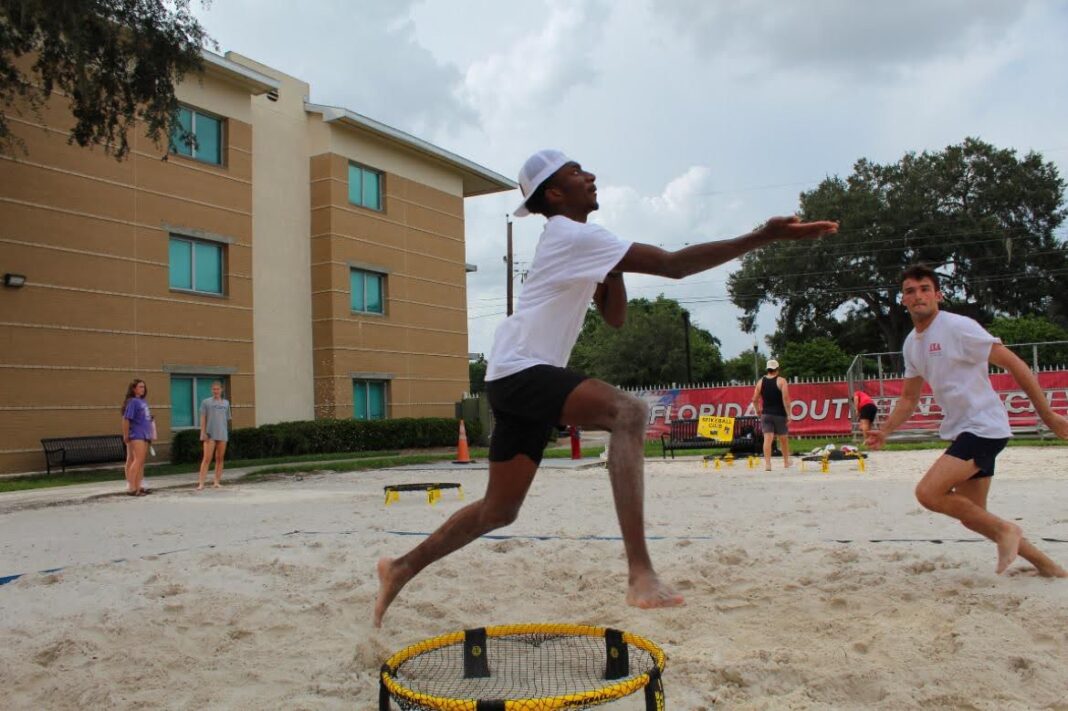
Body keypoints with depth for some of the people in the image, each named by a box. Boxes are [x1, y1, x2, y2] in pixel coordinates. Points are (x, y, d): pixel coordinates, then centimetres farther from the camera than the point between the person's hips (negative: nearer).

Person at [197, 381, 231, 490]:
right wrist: (203, 433, -6)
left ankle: (217, 482, 11)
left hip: (222, 434, 3)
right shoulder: (206, 402, 4)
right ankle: (201, 483, -11)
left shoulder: (226, 403, 12)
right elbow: (203, 418, 0)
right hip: (210, 434, -3)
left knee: (219, 458, 6)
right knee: (207, 459, -10)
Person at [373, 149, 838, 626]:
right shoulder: (572, 235, -11)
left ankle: (401, 568, 30)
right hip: (519, 370, -10)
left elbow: (615, 317, 20)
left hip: (514, 380, 10)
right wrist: (764, 238, -21)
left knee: (499, 509, 15)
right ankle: (640, 574, -37)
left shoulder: (576, 242, 21)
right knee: (628, 412, -30)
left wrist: (613, 270, 3)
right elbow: (673, 265, -20)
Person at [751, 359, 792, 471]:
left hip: (766, 414, 2)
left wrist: (758, 411, 21)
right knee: (783, 439, 14)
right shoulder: (781, 381, -5)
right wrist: (788, 415, -11)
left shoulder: (761, 382, 5)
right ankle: (786, 462, 27)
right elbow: (785, 399, -13)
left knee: (767, 439, -4)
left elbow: (755, 400, 5)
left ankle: (767, 464, -13)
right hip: (780, 414, -2)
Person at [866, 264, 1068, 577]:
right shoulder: (911, 343, 11)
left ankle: (1004, 530, 0)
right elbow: (909, 398, 19)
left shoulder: (958, 327, -13)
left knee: (928, 492, -20)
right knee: (972, 516, 11)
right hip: (961, 432, 9)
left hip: (984, 428, -9)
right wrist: (885, 431, 6)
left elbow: (1015, 364, -12)